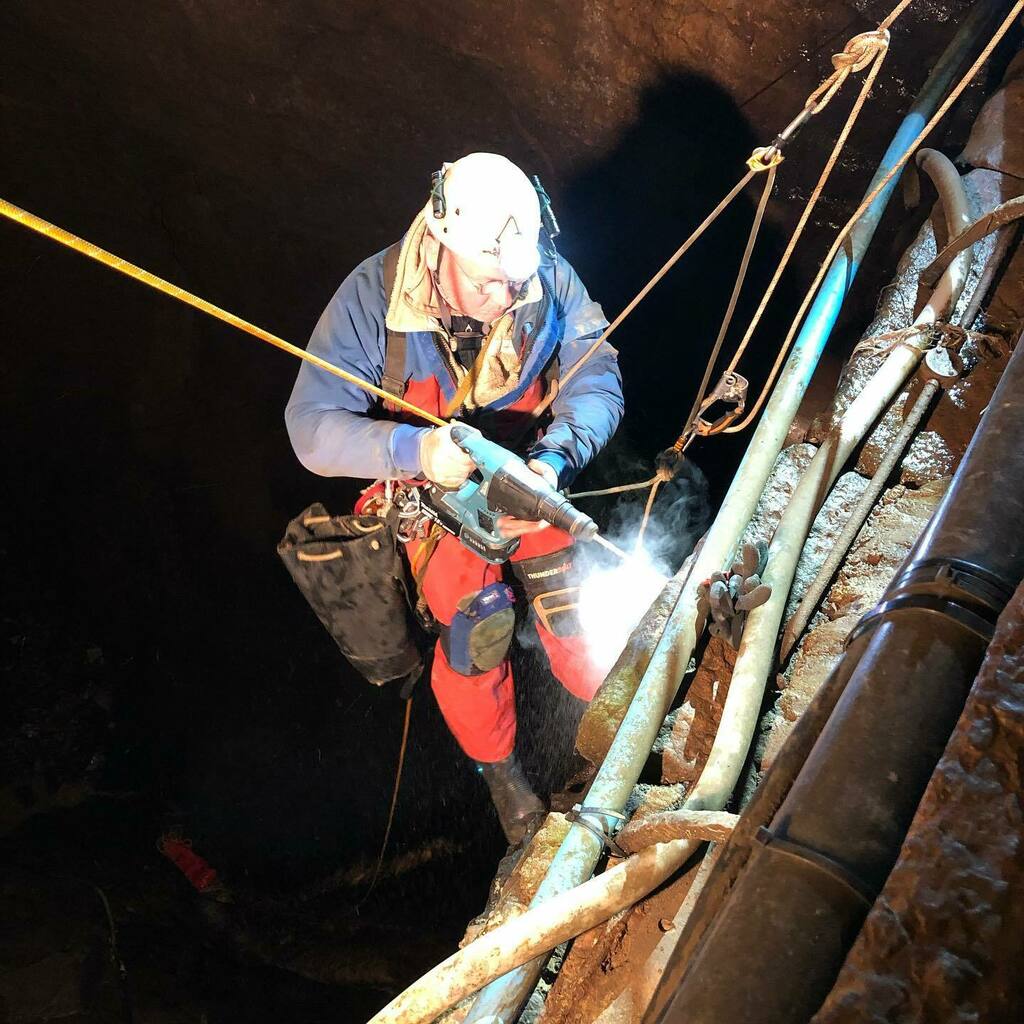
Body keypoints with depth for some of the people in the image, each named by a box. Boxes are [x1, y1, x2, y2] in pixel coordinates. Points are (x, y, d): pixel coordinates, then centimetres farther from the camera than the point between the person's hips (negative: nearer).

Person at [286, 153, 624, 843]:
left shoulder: (549, 277, -22)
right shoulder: (375, 297, -30)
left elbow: (598, 378, -20)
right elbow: (313, 426, -32)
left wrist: (556, 460, -40)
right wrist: (416, 449, -49)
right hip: (434, 483, -2)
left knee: (572, 605, 1)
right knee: (474, 633, -6)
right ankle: (499, 769, 26)